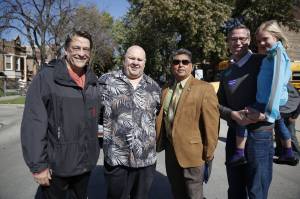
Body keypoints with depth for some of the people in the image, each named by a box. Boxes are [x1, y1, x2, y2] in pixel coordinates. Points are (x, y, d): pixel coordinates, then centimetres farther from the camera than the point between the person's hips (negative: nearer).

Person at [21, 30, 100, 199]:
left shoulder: (92, 80, 3)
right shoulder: (46, 76, -14)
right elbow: (33, 124, -16)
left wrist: (93, 153, 14)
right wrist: (38, 165, -16)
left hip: (85, 164, 5)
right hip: (56, 166, -5)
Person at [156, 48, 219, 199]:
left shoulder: (204, 89, -12)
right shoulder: (165, 89, 7)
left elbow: (211, 124, -13)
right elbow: (160, 119, 10)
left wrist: (209, 154, -12)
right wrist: (158, 143, 6)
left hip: (193, 153, -5)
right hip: (170, 151, 6)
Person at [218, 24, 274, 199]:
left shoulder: (262, 62, -6)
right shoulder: (227, 72, 11)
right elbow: (219, 104, 8)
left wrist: (264, 113, -23)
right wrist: (233, 114, -11)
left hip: (259, 134, -5)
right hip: (234, 134, 5)